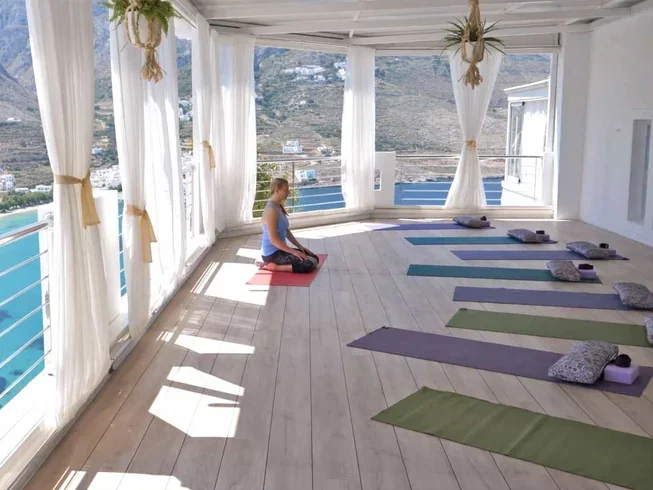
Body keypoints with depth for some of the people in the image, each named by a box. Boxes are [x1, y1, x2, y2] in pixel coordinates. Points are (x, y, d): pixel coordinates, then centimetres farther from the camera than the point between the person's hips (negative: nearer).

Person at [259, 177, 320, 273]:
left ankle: (275, 263, 9)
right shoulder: (271, 210, -20)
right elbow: (273, 239, -24)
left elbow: (286, 231, 18)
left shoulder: (280, 207, 10)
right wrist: (293, 252, -21)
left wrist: (300, 246, 9)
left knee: (315, 258, 11)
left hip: (279, 250, 10)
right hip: (272, 253, -10)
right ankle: (274, 266, -10)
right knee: (310, 264, -20)